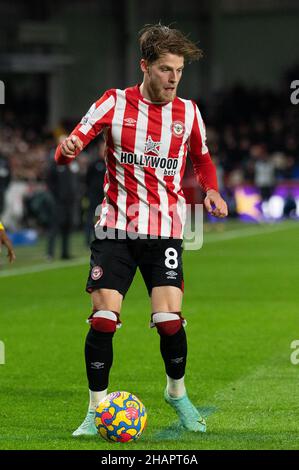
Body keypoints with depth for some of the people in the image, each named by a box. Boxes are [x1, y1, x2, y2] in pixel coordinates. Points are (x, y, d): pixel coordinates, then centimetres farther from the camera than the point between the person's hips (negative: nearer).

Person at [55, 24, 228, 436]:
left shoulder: (188, 112, 4)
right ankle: (96, 410, 4)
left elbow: (201, 158, 23)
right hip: (116, 227, -1)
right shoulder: (115, 103, -2)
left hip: (165, 229, 1)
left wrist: (211, 190, 3)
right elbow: (67, 151, -8)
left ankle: (177, 393, 17)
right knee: (103, 319, -10)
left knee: (169, 320, -10)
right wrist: (67, 149, -32)